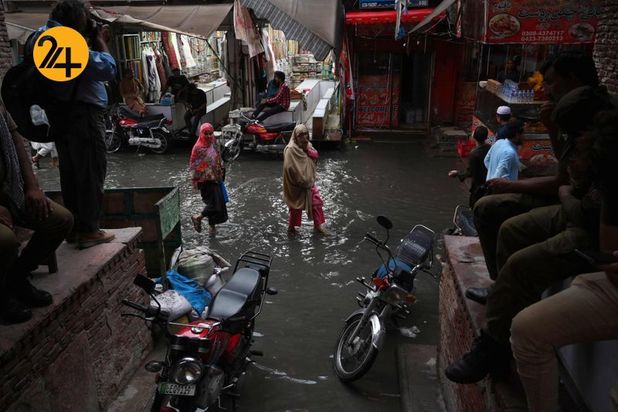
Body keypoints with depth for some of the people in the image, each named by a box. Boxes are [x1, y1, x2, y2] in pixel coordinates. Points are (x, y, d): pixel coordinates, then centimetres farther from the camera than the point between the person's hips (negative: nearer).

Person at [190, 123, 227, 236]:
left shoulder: (214, 144, 5)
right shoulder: (198, 148, -14)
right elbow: (194, 165, -10)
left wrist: (220, 175, 15)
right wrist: (195, 181, -10)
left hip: (215, 178, 7)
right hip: (205, 180, -7)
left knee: (217, 202, 10)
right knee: (214, 203, -11)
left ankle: (212, 226, 24)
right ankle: (197, 217, 12)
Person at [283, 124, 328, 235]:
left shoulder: (307, 145, 4)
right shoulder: (291, 149, -22)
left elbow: (315, 156, -5)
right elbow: (290, 168, -25)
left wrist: (307, 149, -22)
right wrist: (302, 181, -20)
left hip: (309, 181, 7)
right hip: (296, 184, -7)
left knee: (316, 202, 10)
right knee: (296, 207, 7)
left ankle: (318, 225, 25)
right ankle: (291, 228, 28)